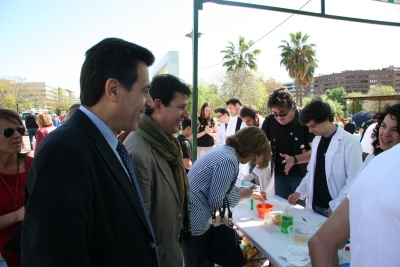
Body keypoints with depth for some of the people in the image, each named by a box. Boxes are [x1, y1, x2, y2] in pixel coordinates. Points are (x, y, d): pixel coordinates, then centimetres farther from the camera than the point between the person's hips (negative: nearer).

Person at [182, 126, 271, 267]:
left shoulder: (224, 149, 6)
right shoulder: (228, 161, -24)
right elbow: (216, 201, -20)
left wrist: (248, 192, 17)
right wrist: (241, 194, -5)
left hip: (190, 216, 9)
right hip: (193, 221, -9)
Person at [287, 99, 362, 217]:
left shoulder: (349, 143, -14)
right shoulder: (316, 140, 7)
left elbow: (354, 182, -14)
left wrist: (335, 206, -15)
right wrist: (300, 192, 4)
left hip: (335, 211, -5)